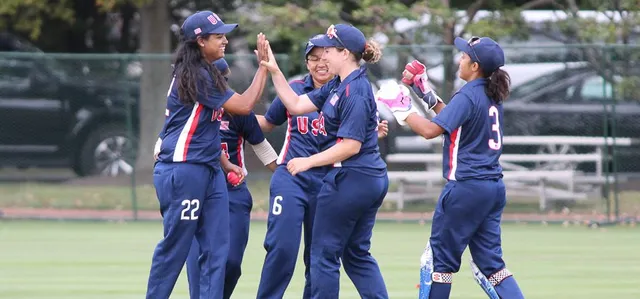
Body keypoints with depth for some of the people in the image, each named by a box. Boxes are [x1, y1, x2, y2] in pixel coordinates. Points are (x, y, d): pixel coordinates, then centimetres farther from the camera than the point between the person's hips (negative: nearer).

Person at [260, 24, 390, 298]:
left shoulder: (354, 91, -18)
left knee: (324, 254, 1)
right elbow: (296, 105, 12)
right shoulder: (337, 86, 11)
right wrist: (273, 70, 6)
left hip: (349, 179, -10)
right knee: (357, 254, 15)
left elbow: (351, 145, -22)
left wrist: (308, 162, -17)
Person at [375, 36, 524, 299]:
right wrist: (428, 96, 23)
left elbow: (431, 130, -22)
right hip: (493, 187, 9)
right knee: (489, 261, 11)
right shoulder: (491, 96, 12)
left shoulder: (468, 96, -14)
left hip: (466, 186, -9)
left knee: (439, 257, 2)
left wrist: (401, 109, -9)